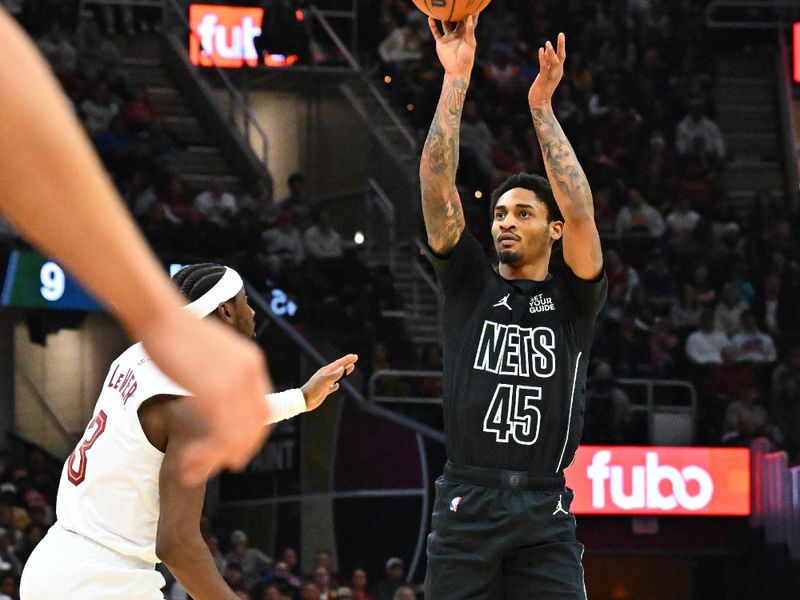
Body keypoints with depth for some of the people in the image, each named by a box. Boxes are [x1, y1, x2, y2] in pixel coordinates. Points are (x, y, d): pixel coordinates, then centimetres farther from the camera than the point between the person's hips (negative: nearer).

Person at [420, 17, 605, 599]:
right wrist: (455, 80, -5)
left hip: (544, 510, -1)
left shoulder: (573, 297, 9)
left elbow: (580, 212, -7)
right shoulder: (470, 283, 12)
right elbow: (437, 187, 2)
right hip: (465, 502, 1)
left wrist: (542, 106, -9)